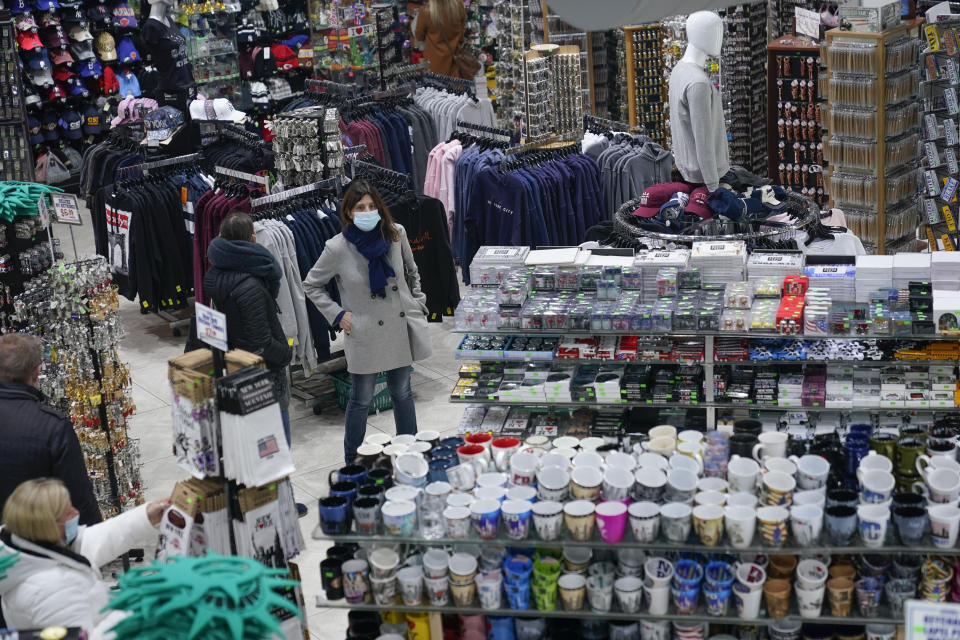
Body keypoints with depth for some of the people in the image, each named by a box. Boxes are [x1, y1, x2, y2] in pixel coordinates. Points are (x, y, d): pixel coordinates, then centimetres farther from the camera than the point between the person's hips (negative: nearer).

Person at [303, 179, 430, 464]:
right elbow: (311, 285, 1)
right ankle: (352, 462, 24)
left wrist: (417, 305, 9)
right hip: (365, 334, -3)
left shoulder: (396, 233, -4)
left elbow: (412, 273, 15)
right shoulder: (338, 248, -14)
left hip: (400, 327, 3)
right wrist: (337, 315, -7)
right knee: (362, 399, 8)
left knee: (403, 392, 17)